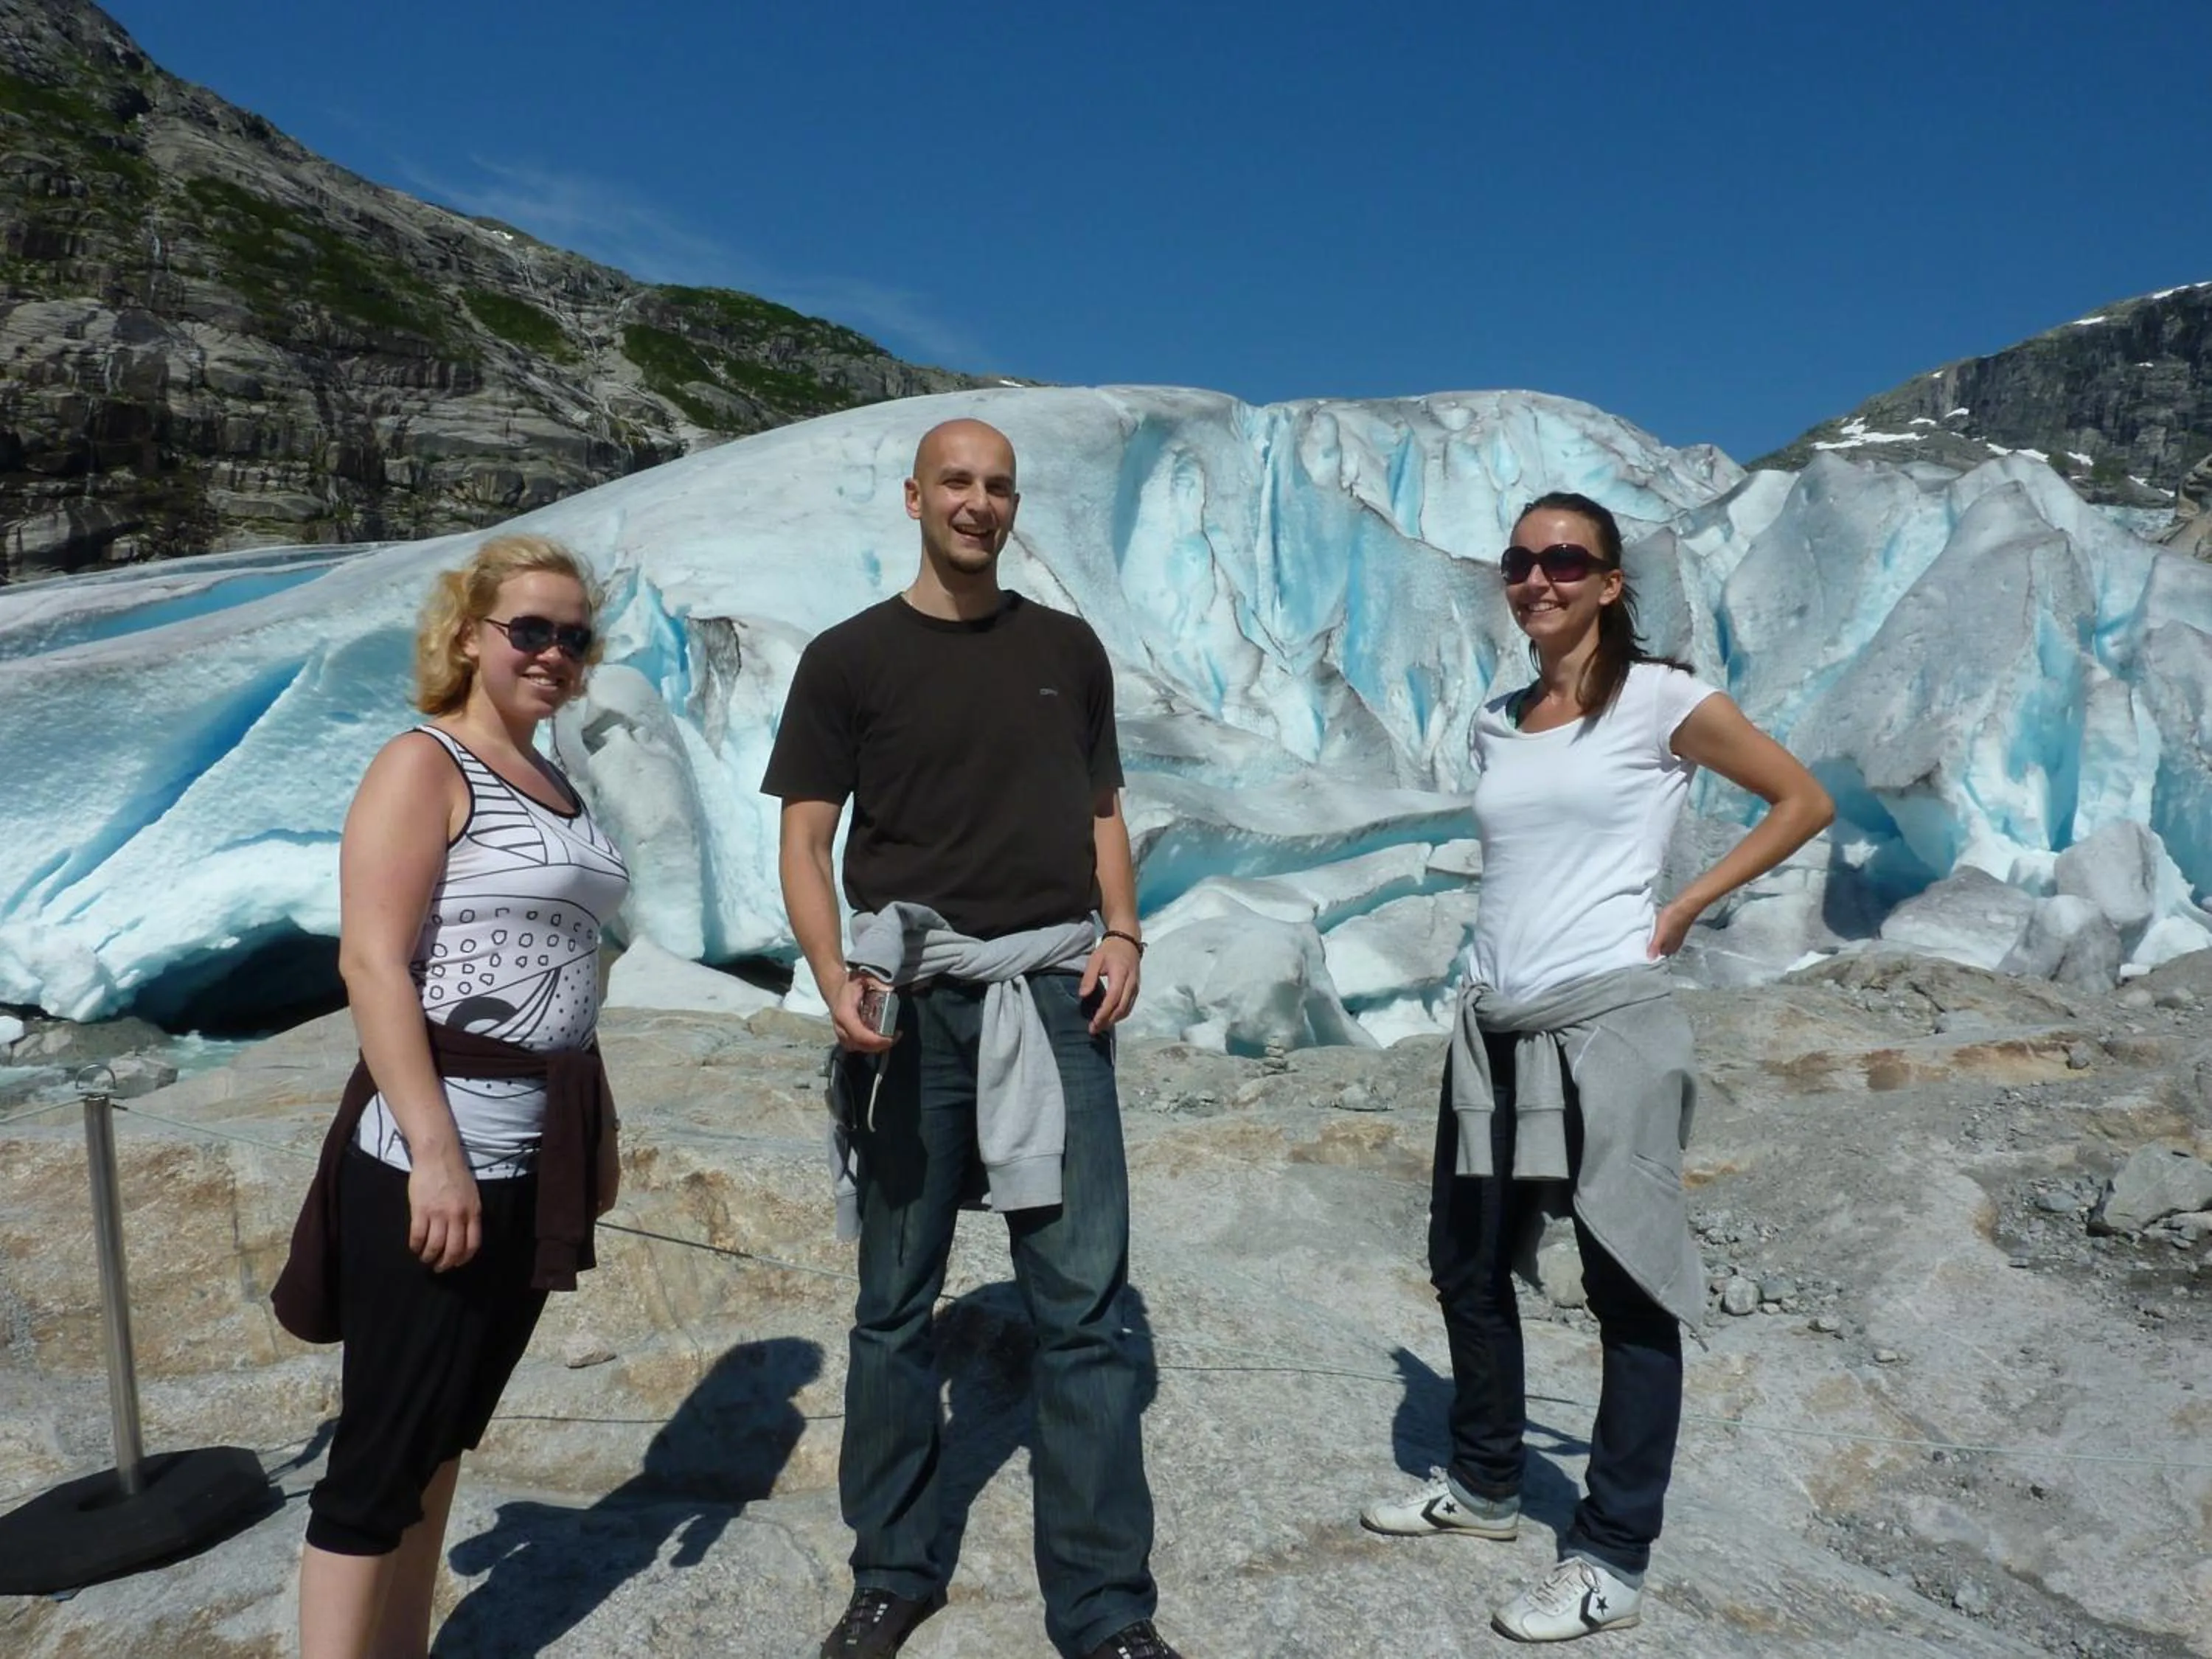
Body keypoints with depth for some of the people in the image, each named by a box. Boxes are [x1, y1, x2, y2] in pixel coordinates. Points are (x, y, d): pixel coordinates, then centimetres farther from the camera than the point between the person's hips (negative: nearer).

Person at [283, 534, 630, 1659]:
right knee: (381, 1451, 0)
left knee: (441, 1438, 17)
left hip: (534, 1159, 8)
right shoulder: (422, 767, -8)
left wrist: (597, 1132, 17)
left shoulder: (556, 787, 15)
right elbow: (371, 962, -18)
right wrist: (434, 1151, -24)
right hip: (435, 1156, -8)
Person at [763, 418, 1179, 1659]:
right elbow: (806, 839, 0)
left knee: (1087, 1303, -1)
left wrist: (1121, 932, -2)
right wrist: (834, 975, -17)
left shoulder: (1069, 650, 11)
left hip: (1053, 992, 1)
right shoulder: (849, 658, 3)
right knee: (897, 1302, 9)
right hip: (913, 999, -1)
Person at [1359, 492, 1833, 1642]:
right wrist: (1502, 962, 13)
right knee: (1468, 1270, 16)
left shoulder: (1659, 700, -5)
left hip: (1606, 1024, -6)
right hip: (1493, 1029, 7)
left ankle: (1612, 1562, 17)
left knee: (1629, 1290, 3)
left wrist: (1684, 906, -6)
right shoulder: (1495, 725, 12)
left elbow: (1803, 802, 0)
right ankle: (1484, 1485, 37)